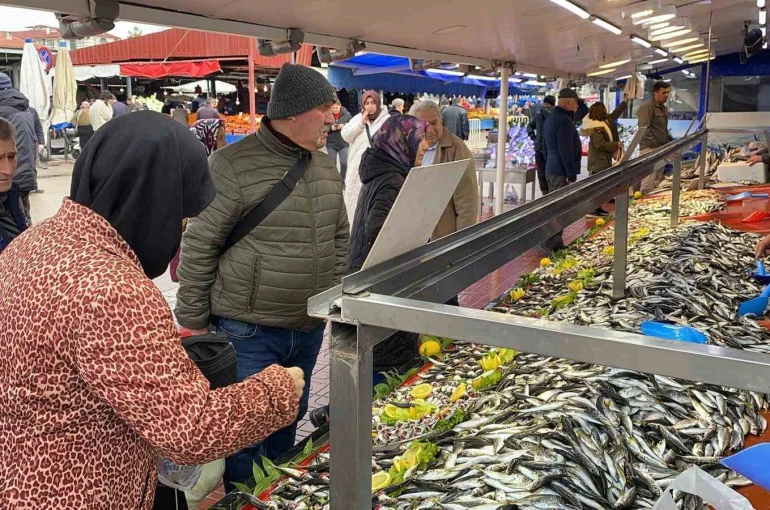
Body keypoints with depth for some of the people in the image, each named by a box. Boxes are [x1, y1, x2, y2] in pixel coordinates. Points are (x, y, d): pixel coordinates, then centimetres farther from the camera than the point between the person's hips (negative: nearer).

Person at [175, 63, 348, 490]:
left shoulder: (324, 166, 6)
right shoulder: (234, 165, -14)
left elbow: (340, 237, 17)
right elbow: (198, 248, -11)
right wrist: (194, 323, -9)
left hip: (310, 328, 7)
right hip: (248, 331, -6)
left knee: (288, 423, 23)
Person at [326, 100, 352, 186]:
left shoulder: (346, 114, -3)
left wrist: (344, 126, -20)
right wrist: (330, 128, -21)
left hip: (343, 143, 0)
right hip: (331, 144, 0)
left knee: (344, 163, -3)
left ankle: (342, 181, 17)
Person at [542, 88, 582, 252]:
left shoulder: (550, 118, 16)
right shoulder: (564, 120, -16)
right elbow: (566, 150, -21)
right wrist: (572, 174, -18)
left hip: (551, 169, 10)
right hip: (561, 172, -10)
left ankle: (552, 243, 21)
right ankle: (553, 244, -4)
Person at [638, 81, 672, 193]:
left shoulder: (664, 108, 20)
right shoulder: (647, 107, -9)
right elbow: (644, 129, -18)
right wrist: (655, 146, -22)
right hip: (650, 149, -9)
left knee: (657, 183, 10)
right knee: (648, 184, -14)